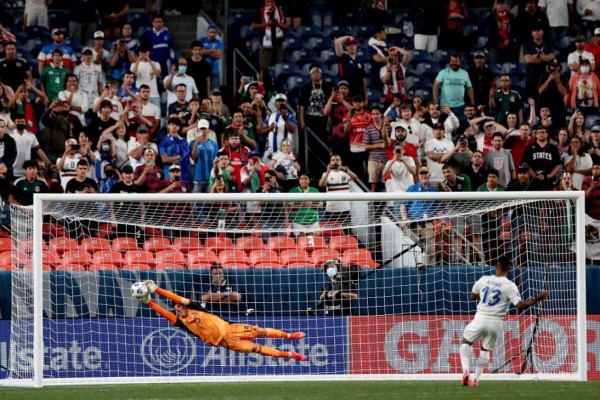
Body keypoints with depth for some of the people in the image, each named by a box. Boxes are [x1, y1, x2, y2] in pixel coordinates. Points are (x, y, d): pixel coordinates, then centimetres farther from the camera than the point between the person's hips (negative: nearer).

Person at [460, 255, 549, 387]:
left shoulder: (484, 280, 1)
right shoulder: (510, 286, -10)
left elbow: (473, 296, 19)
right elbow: (520, 306, -16)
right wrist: (537, 299, -9)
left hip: (480, 319, 0)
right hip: (496, 322, 0)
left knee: (466, 342, 20)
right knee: (485, 350, 20)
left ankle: (466, 370, -1)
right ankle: (476, 379, 18)